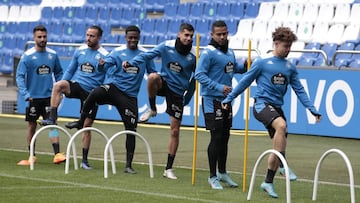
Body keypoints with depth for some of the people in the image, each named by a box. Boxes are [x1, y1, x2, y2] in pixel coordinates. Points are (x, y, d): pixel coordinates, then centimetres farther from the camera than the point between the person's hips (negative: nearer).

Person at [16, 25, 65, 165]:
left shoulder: (53, 55, 3)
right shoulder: (27, 56, -7)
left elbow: (58, 73, 15)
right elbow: (20, 76, -9)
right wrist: (25, 93, -20)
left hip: (49, 96, 1)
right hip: (34, 97, -1)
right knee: (32, 126, 7)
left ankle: (57, 154, -16)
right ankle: (32, 156, 18)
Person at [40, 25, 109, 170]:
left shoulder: (104, 56, -5)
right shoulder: (80, 51, 7)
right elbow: (70, 70, 15)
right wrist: (62, 88, 8)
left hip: (91, 92, -2)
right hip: (76, 85, 2)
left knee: (87, 126, 2)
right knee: (58, 85, -31)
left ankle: (84, 160, 12)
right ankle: (52, 119, -32)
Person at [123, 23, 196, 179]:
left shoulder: (193, 55, -9)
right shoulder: (166, 46, -10)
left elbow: (195, 78, 4)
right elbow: (147, 55, -9)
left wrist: (188, 98, 8)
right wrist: (131, 62, -27)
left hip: (178, 92, 0)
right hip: (164, 83, 0)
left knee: (175, 131, -2)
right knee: (153, 77, -37)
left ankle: (168, 169, 8)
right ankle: (152, 109, -11)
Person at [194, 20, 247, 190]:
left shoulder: (230, 52, 12)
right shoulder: (208, 53, -13)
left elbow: (235, 68, 26)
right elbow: (199, 74, -19)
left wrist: (245, 66, 3)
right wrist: (219, 87, -27)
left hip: (226, 100, 8)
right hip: (212, 100, -8)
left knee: (225, 137, 15)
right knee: (216, 137, -7)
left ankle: (222, 172, 28)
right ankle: (212, 177, 1)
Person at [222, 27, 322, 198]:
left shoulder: (290, 68, 11)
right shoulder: (262, 63, -3)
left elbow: (299, 90, 14)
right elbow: (245, 82, 4)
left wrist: (312, 109, 6)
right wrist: (228, 99, 6)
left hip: (277, 108, 6)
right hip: (262, 104, -6)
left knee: (279, 145, 2)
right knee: (281, 125, -33)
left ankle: (268, 182, 15)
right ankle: (283, 165, -26)